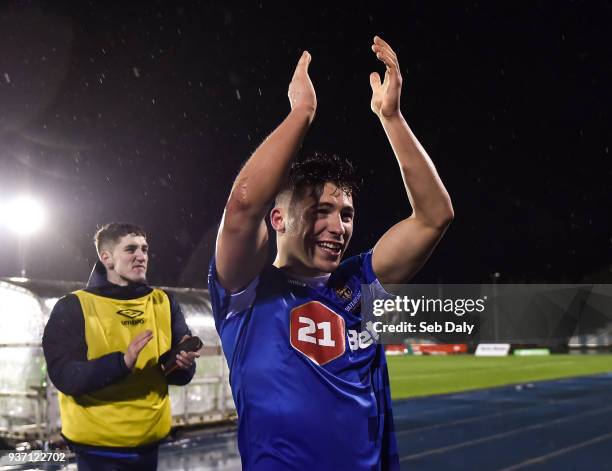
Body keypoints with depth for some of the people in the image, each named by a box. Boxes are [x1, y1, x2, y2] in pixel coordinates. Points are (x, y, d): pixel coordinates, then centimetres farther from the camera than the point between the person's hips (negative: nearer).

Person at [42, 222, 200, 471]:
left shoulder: (164, 303, 5)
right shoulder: (73, 307, -6)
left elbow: (180, 375, 6)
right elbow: (65, 377, -15)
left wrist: (183, 362, -17)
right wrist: (122, 361, -28)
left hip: (149, 443, 4)